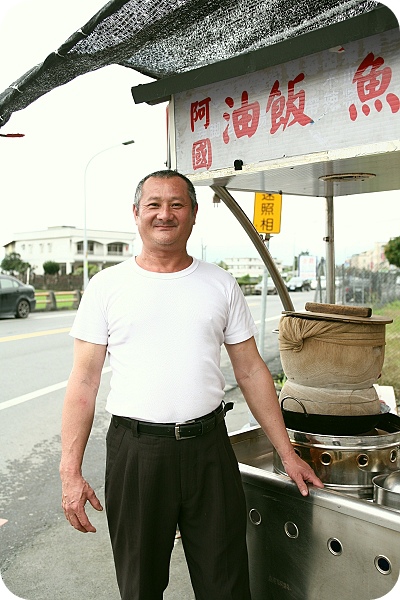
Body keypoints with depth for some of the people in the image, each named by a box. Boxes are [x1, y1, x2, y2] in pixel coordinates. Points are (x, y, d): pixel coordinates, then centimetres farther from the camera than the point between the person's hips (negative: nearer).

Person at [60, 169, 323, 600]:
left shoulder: (221, 285, 5)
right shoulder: (107, 286, 0)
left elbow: (251, 371, 8)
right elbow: (84, 382, -1)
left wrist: (287, 453, 8)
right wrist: (70, 472, -7)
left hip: (209, 447, 2)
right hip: (136, 450, -1)